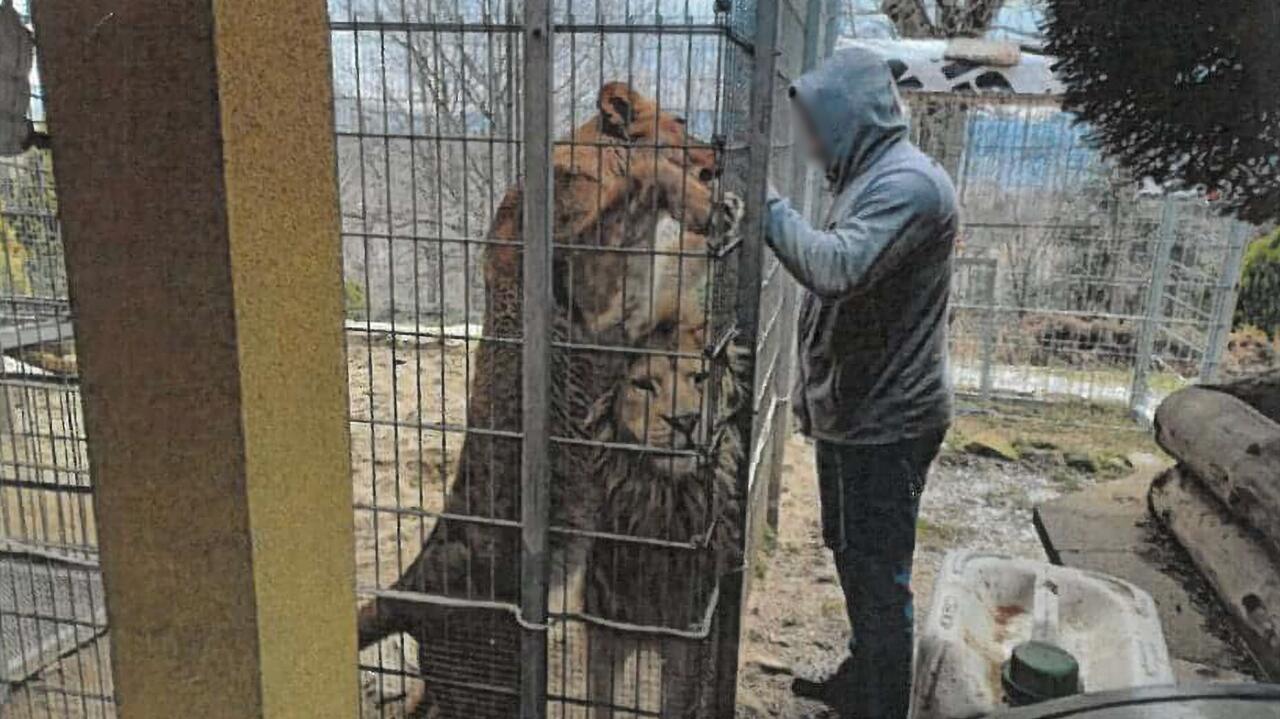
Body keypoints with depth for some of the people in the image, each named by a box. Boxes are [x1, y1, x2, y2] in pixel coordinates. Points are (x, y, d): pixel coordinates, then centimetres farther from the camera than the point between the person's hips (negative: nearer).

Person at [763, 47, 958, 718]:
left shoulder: (907, 182, -19)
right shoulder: (873, 179, 13)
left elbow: (838, 269, -34)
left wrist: (774, 211, -19)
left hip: (884, 423, -10)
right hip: (855, 412, 10)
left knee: (878, 576, 1)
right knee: (855, 561, 22)